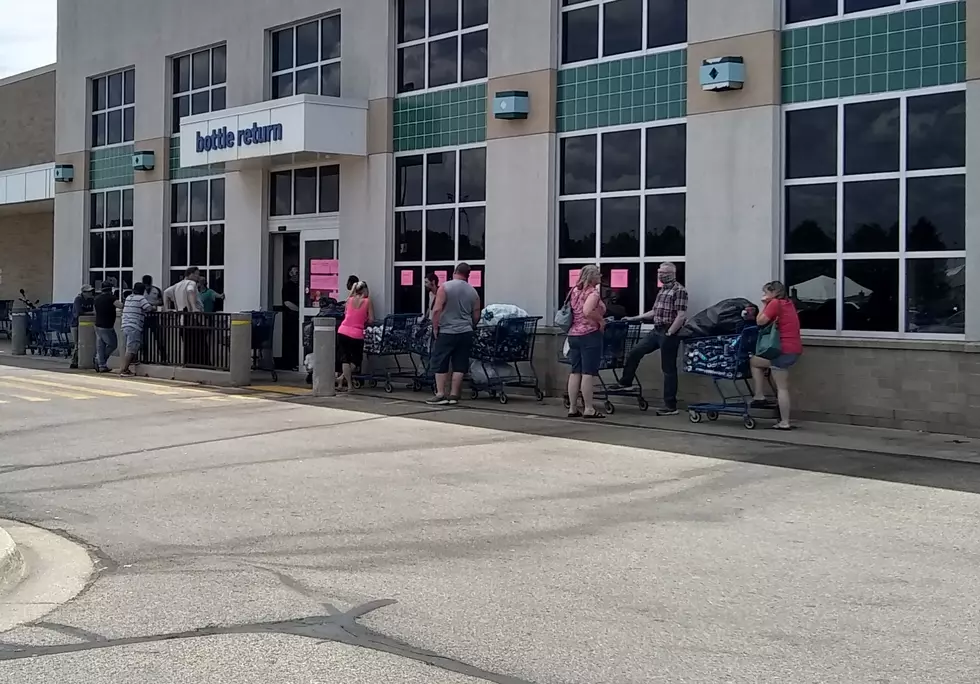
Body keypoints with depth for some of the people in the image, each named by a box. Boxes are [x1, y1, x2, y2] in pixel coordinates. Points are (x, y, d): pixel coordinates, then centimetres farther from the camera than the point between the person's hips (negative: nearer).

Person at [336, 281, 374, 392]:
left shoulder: (350, 300, 10)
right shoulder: (367, 301, 2)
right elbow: (371, 320, -1)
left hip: (342, 332, 2)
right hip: (357, 334, -2)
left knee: (344, 358, 9)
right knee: (356, 359, 17)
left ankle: (349, 385, 2)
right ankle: (342, 379, 3)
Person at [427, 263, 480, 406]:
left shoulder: (445, 287, -6)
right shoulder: (473, 292, 7)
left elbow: (436, 310, -12)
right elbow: (476, 316, 12)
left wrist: (435, 328, -4)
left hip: (446, 332, -4)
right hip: (465, 333, 4)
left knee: (440, 364, 3)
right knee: (459, 366, 5)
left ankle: (440, 394, 0)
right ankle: (453, 395, 6)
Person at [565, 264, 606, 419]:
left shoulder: (575, 290, 14)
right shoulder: (593, 292, -11)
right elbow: (587, 311, -28)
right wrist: (601, 320, -14)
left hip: (573, 334, 8)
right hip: (589, 335, -8)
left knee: (575, 372, 9)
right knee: (588, 373, -5)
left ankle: (572, 408, 11)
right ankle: (589, 409, -3)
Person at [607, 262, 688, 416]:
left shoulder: (679, 290, -13)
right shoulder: (663, 290, 15)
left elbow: (681, 316, -20)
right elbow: (655, 312, 24)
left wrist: (669, 334, -20)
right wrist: (634, 319, 23)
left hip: (669, 333, -9)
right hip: (656, 331, 9)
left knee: (668, 369, -4)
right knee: (635, 352, 13)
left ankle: (671, 406, 2)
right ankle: (625, 382, 31)